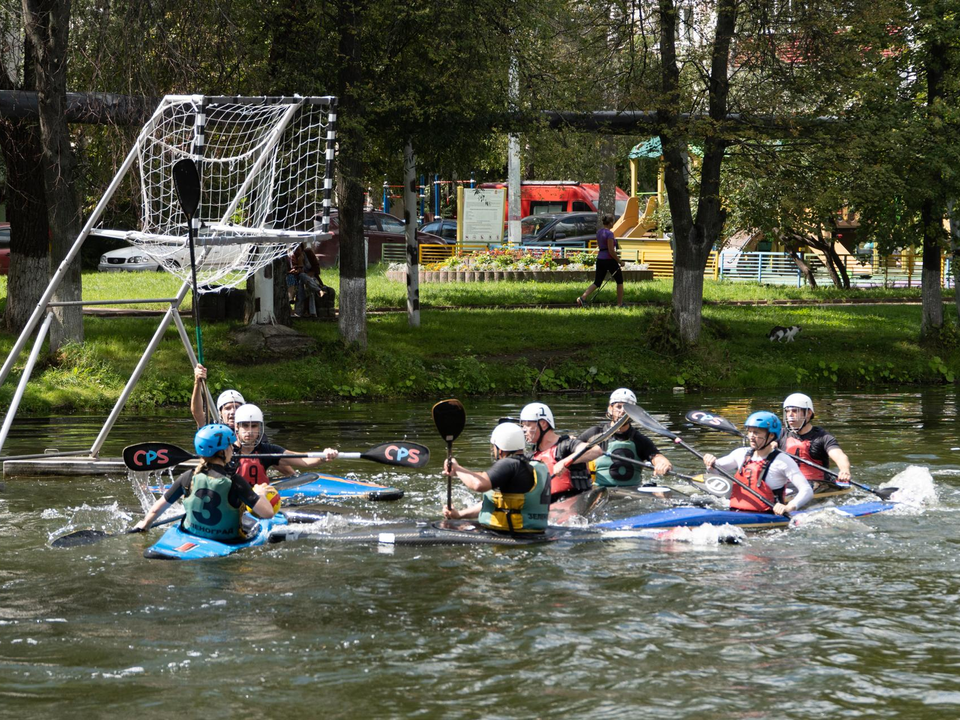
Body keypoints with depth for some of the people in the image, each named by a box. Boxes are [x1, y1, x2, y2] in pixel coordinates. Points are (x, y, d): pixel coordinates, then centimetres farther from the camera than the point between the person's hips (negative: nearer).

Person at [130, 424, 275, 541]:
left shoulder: (188, 478, -11)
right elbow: (268, 513, -24)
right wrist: (260, 493, -2)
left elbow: (156, 510, -2)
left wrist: (142, 526, 18)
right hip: (227, 543, -4)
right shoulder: (234, 481, -22)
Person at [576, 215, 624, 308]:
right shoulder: (609, 233, -17)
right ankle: (620, 304, 14)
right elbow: (611, 251, -20)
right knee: (619, 281, 10)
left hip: (600, 259, 7)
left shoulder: (599, 232, 9)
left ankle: (582, 298, -10)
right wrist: (620, 261, -11)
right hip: (609, 259, -7)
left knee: (597, 282, 8)